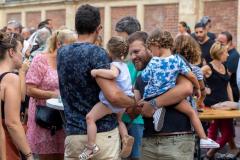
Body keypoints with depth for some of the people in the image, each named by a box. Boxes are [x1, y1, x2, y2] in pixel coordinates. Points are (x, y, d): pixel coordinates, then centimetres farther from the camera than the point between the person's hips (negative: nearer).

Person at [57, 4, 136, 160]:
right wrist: (134, 102, -3)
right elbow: (113, 95, -23)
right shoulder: (96, 52, -13)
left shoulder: (62, 53, 8)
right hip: (103, 133, -5)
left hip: (74, 133, 5)